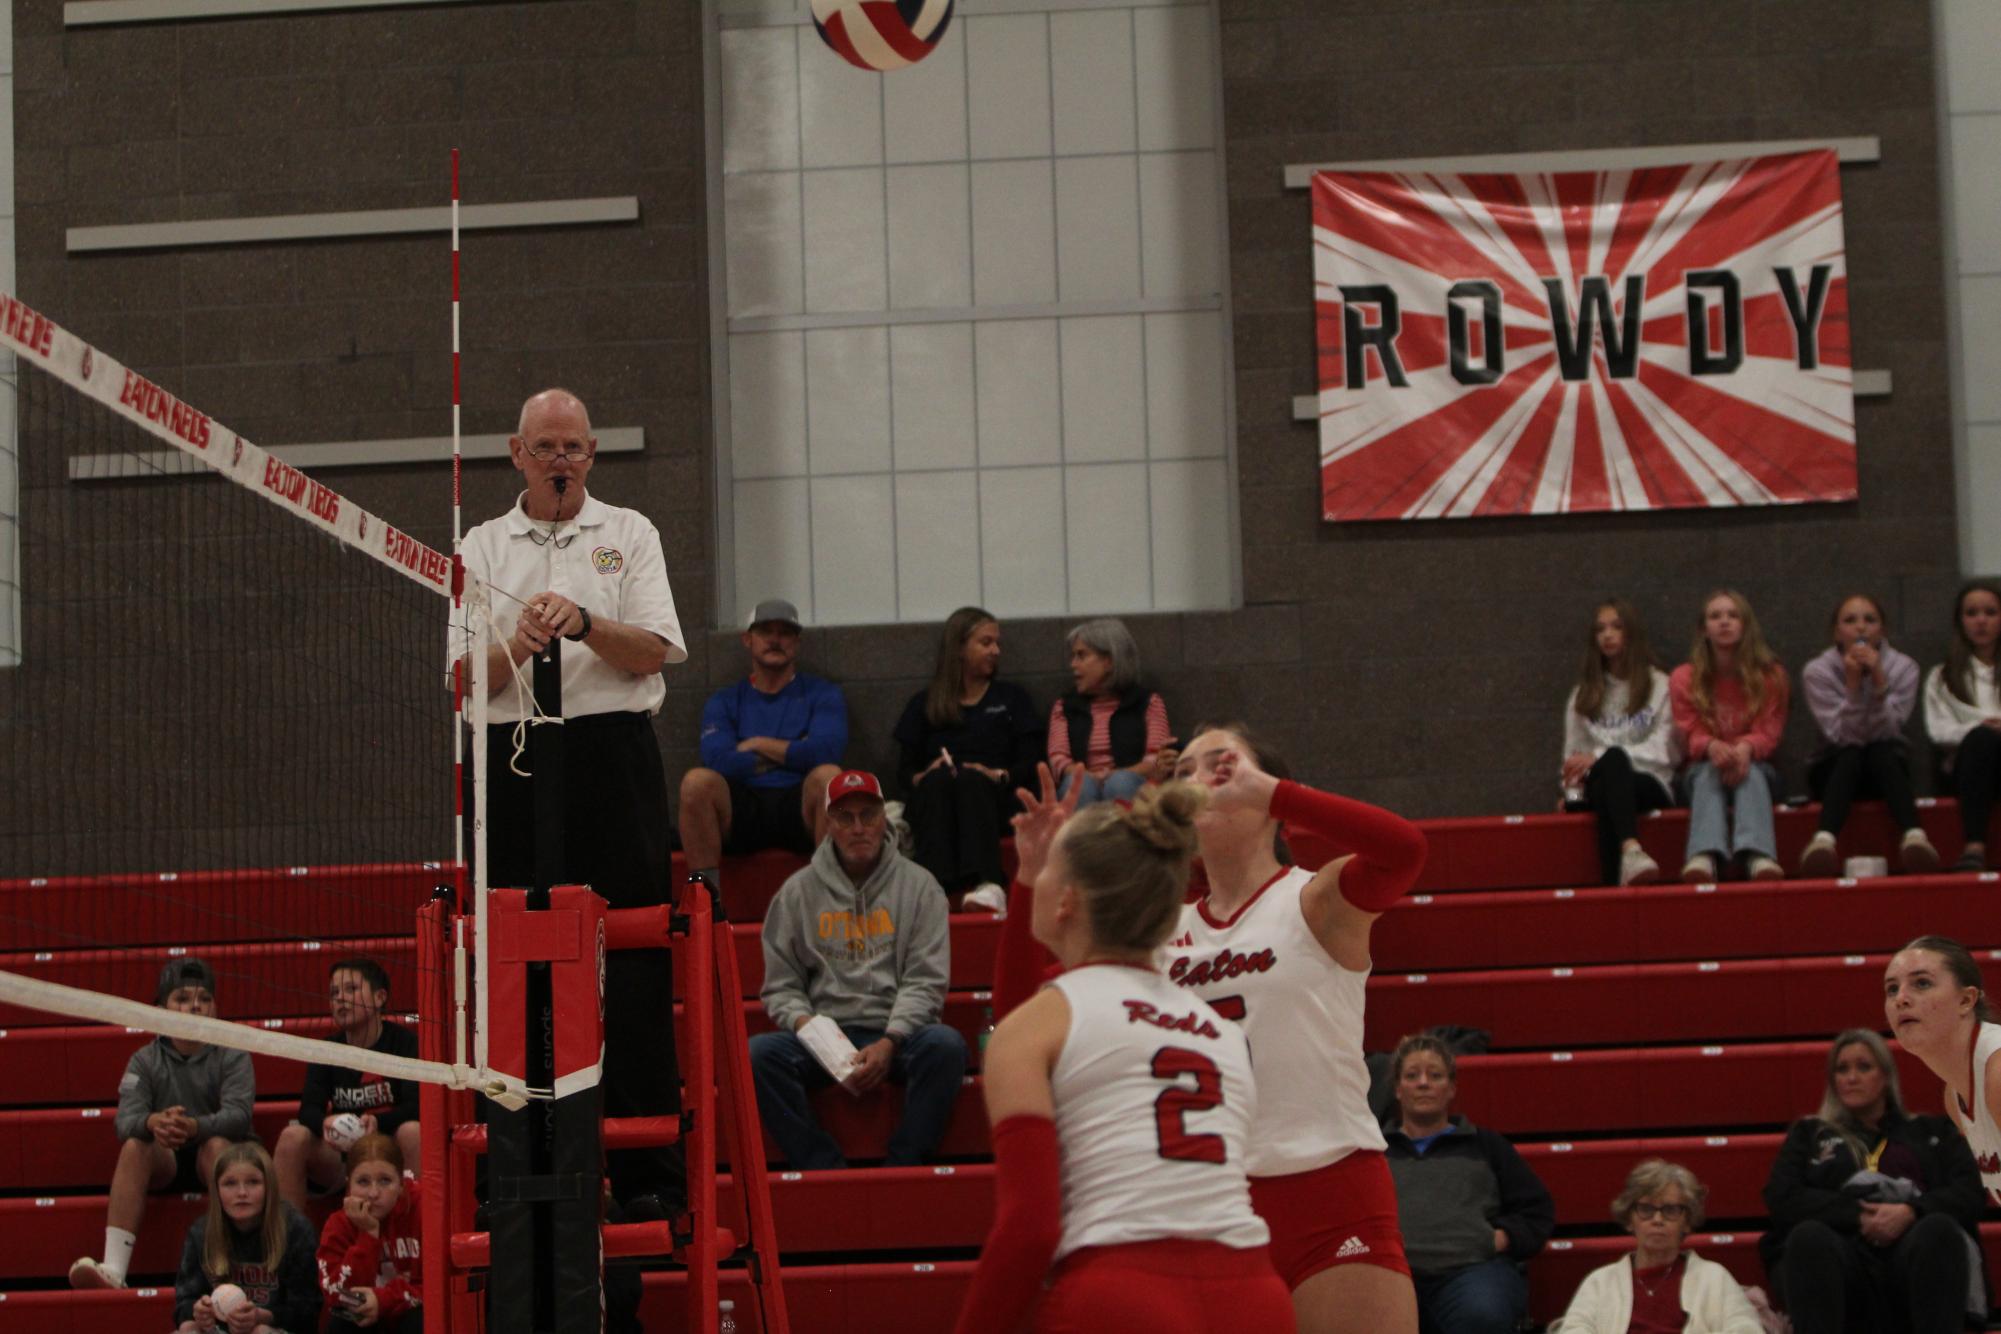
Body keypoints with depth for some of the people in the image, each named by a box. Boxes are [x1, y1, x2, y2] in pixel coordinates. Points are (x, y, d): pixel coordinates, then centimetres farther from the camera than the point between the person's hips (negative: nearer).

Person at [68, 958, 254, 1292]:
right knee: (134, 1145, -29)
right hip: (165, 1163, 2)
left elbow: (238, 1114, -19)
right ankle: (113, 1268, -43)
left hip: (216, 1159, -2)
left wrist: (194, 1126, -41)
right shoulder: (145, 1061, 3)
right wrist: (153, 1122, -38)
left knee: (217, 1144, -34)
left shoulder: (231, 1055, -2)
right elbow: (125, 1120, -12)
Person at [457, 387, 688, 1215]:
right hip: (516, 763, 1)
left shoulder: (628, 534, 11)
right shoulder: (483, 549, 13)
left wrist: (584, 623, -18)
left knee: (632, 968, -5)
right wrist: (517, 646, -15)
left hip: (613, 756, -1)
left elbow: (653, 651, -1)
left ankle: (647, 1170, -3)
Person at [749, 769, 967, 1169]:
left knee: (946, 1045, -34)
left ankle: (900, 1169, -23)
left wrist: (890, 1042, -14)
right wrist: (803, 1022, -11)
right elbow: (781, 986, 12)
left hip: (898, 1034, -1)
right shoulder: (798, 892, 12)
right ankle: (825, 1169, -24)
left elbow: (925, 982, 2)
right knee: (758, 1053, -28)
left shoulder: (918, 885, 9)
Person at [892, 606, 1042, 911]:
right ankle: (935, 884, -59)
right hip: (931, 798, 1)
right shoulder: (924, 703, 22)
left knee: (970, 779, -35)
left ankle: (986, 885, -61)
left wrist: (998, 775, -10)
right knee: (939, 779, -34)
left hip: (992, 799, -1)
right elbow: (905, 771, 13)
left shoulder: (1011, 697, 23)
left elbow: (1030, 765, 11)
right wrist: (923, 777, -11)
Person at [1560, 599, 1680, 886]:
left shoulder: (1660, 686, 12)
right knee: (1614, 759, -37)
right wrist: (1572, 792, -2)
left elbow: (1664, 750, 0)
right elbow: (1573, 755, 20)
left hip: (1651, 786, -2)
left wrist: (1599, 757, -9)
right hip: (1598, 785, 2)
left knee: (1610, 760, -39)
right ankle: (1630, 849, -66)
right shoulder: (1582, 694, 24)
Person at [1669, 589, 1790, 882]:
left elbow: (1767, 732, -6)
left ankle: (1758, 855, -62)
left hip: (1754, 763, 0)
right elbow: (1691, 736, -4)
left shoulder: (1771, 676, 2)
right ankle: (1704, 856, -63)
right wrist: (1712, 747, -30)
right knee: (1709, 771, -35)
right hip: (1704, 767, 0)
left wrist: (1745, 749, -31)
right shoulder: (1684, 679, 3)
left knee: (1751, 772, -35)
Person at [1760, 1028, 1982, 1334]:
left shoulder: (1932, 1132, 30)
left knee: (1939, 1229, -37)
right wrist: (1859, 1216, -4)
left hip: (1913, 1244, 0)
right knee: (1808, 1236, -38)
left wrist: (1911, 1213, -9)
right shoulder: (1809, 1134, 30)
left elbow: (1968, 1193, 13)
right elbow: (1783, 1199, 12)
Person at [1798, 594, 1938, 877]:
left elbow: (1886, 731, -18)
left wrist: (1878, 681, -30)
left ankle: (1914, 836, -51)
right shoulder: (1816, 672, -10)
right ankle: (1824, 840, -56)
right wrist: (1852, 684, -30)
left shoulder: (1903, 668, -7)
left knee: (1881, 751, -33)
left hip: (1886, 768, 1)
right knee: (1851, 754, -35)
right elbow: (1844, 736, -20)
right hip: (1837, 769, -1)